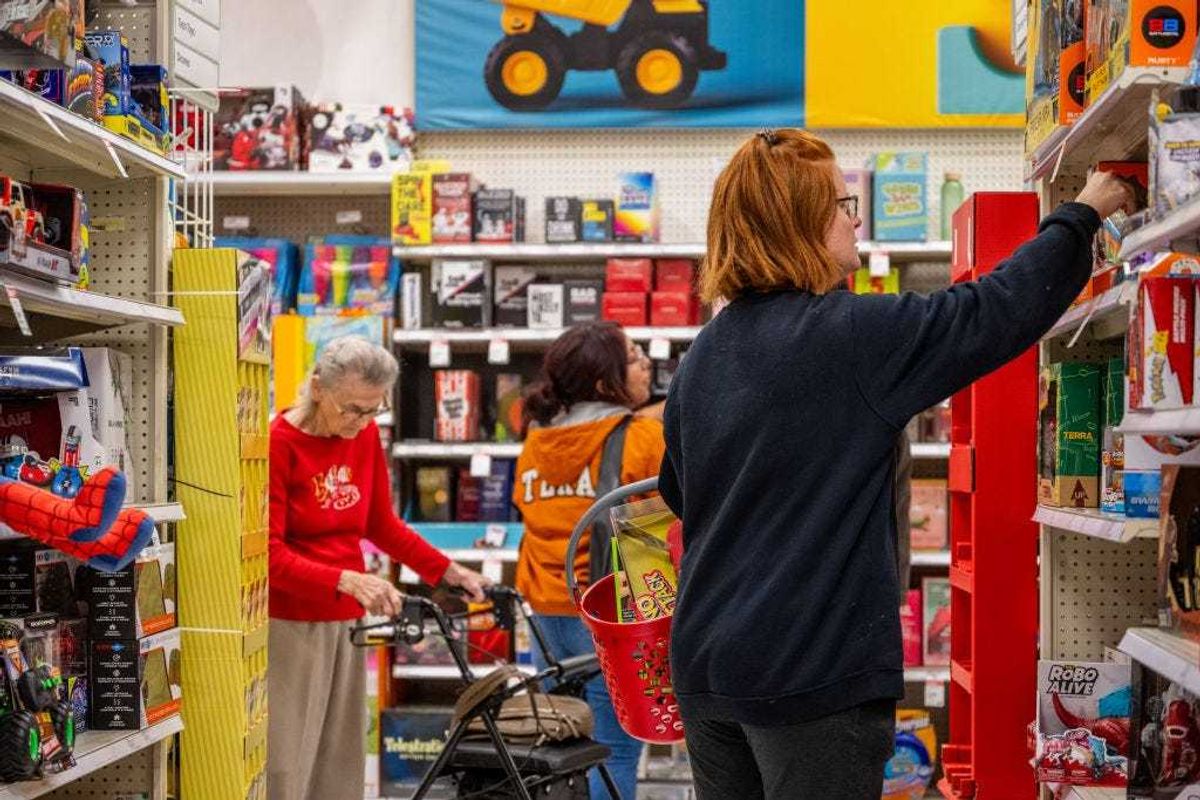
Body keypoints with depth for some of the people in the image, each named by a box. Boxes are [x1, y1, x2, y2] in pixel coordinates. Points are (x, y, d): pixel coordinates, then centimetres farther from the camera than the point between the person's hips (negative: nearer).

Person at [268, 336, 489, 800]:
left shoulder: (365, 436, 4)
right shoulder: (277, 444, -14)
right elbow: (269, 554, -17)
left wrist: (447, 570, 3)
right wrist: (346, 580, -30)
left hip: (346, 622, 6)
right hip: (289, 625, -6)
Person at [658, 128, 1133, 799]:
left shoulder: (703, 356, 7)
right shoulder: (852, 334, -15)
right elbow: (1002, 309, -8)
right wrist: (1082, 216, 6)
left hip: (706, 668, 7)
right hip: (814, 672, -7)